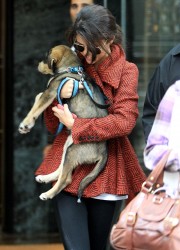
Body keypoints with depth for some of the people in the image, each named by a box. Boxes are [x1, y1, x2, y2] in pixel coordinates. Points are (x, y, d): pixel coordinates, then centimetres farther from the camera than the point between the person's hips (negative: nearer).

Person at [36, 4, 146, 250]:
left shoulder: (126, 71, 0)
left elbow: (124, 122, -14)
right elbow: (53, 126, 11)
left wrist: (74, 125, -12)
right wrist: (59, 97, -9)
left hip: (105, 174, -1)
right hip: (68, 171, 1)